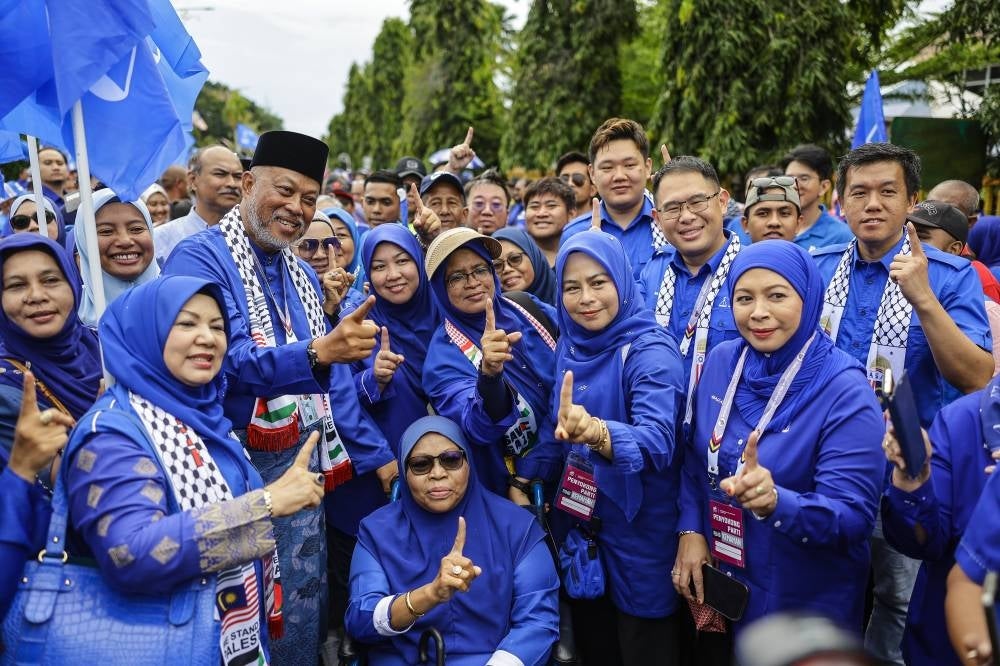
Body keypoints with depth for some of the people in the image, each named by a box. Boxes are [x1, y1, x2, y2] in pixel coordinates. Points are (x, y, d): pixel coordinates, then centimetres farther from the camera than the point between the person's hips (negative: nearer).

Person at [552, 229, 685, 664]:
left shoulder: (649, 351, -19)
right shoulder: (568, 348, 2)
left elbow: (657, 441, -35)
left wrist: (595, 431, -52)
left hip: (639, 538, -6)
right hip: (580, 530, 6)